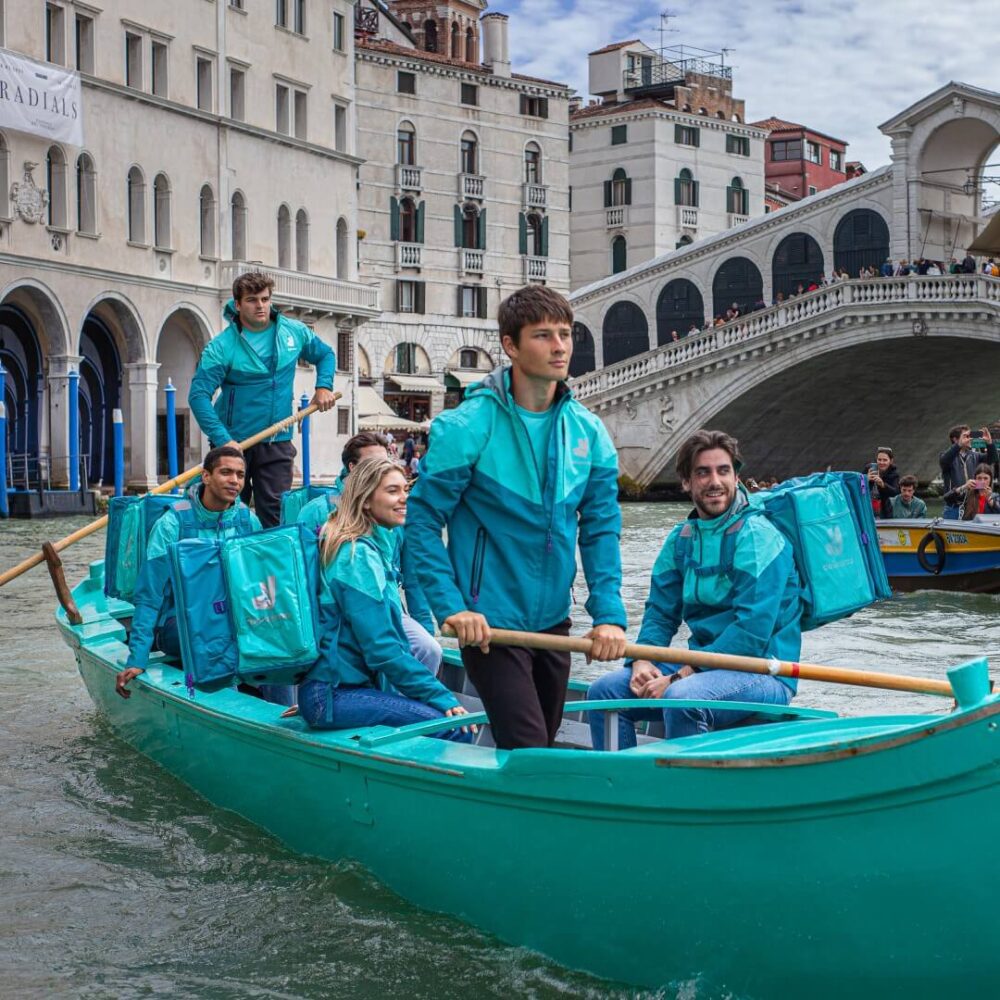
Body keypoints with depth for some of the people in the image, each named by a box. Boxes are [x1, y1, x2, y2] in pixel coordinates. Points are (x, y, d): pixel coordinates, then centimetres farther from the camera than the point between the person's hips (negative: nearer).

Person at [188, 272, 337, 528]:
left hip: (278, 442, 3)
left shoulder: (294, 332, 3)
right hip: (235, 442, -3)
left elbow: (325, 354, 21)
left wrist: (324, 386, 2)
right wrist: (222, 440, -27)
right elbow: (199, 395, -17)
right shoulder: (222, 346, -11)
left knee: (276, 515, -1)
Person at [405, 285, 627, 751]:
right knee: (526, 749, -11)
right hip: (489, 623, -6)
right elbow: (422, 521, -10)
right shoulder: (467, 427, -14)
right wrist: (450, 606, -18)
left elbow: (601, 528, 4)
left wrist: (609, 613, -7)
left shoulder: (587, 430, 1)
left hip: (554, 620, 6)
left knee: (545, 745, 18)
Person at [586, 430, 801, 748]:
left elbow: (752, 631, -21)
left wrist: (679, 677, -22)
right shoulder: (681, 538, 10)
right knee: (604, 691, -4)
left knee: (681, 698, -34)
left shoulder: (756, 536, -13)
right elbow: (661, 612, 12)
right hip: (701, 665, 7)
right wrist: (641, 660, -10)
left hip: (762, 673, -7)